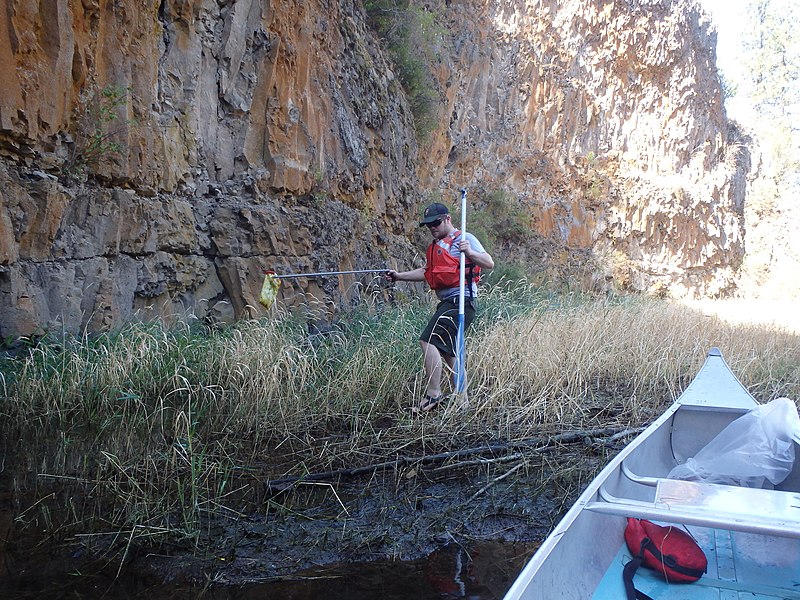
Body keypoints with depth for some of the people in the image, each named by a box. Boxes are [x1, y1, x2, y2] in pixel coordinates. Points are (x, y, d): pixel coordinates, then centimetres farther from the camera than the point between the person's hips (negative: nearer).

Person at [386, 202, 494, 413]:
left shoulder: (465, 239, -5)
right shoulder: (435, 246, 21)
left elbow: (489, 263, -12)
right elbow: (426, 271, 32)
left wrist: (469, 252, -28)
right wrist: (399, 276, 24)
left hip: (460, 301, -10)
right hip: (447, 303, 10)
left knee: (429, 340, -20)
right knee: (448, 352, 14)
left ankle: (433, 393, -17)